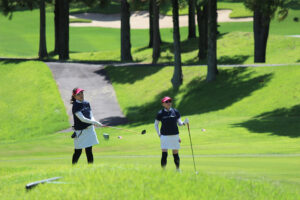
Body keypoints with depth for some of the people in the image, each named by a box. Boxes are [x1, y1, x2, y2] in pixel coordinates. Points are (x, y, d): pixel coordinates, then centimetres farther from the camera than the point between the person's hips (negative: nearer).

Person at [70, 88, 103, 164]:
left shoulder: (87, 103, 8)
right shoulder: (75, 106, -13)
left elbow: (91, 116, 10)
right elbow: (82, 119, -20)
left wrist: (93, 122, -14)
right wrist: (96, 123, -24)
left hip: (89, 129, 6)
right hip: (80, 131, -6)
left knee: (89, 150, 8)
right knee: (78, 151, 1)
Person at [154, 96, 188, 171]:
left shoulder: (175, 112, 3)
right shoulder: (160, 113, -1)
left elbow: (179, 123, 7)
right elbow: (156, 124, 11)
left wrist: (184, 122, -15)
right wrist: (159, 134, 1)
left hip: (175, 135, 1)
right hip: (165, 136, -1)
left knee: (175, 153, 5)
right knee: (164, 154, -11)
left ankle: (178, 169, 19)